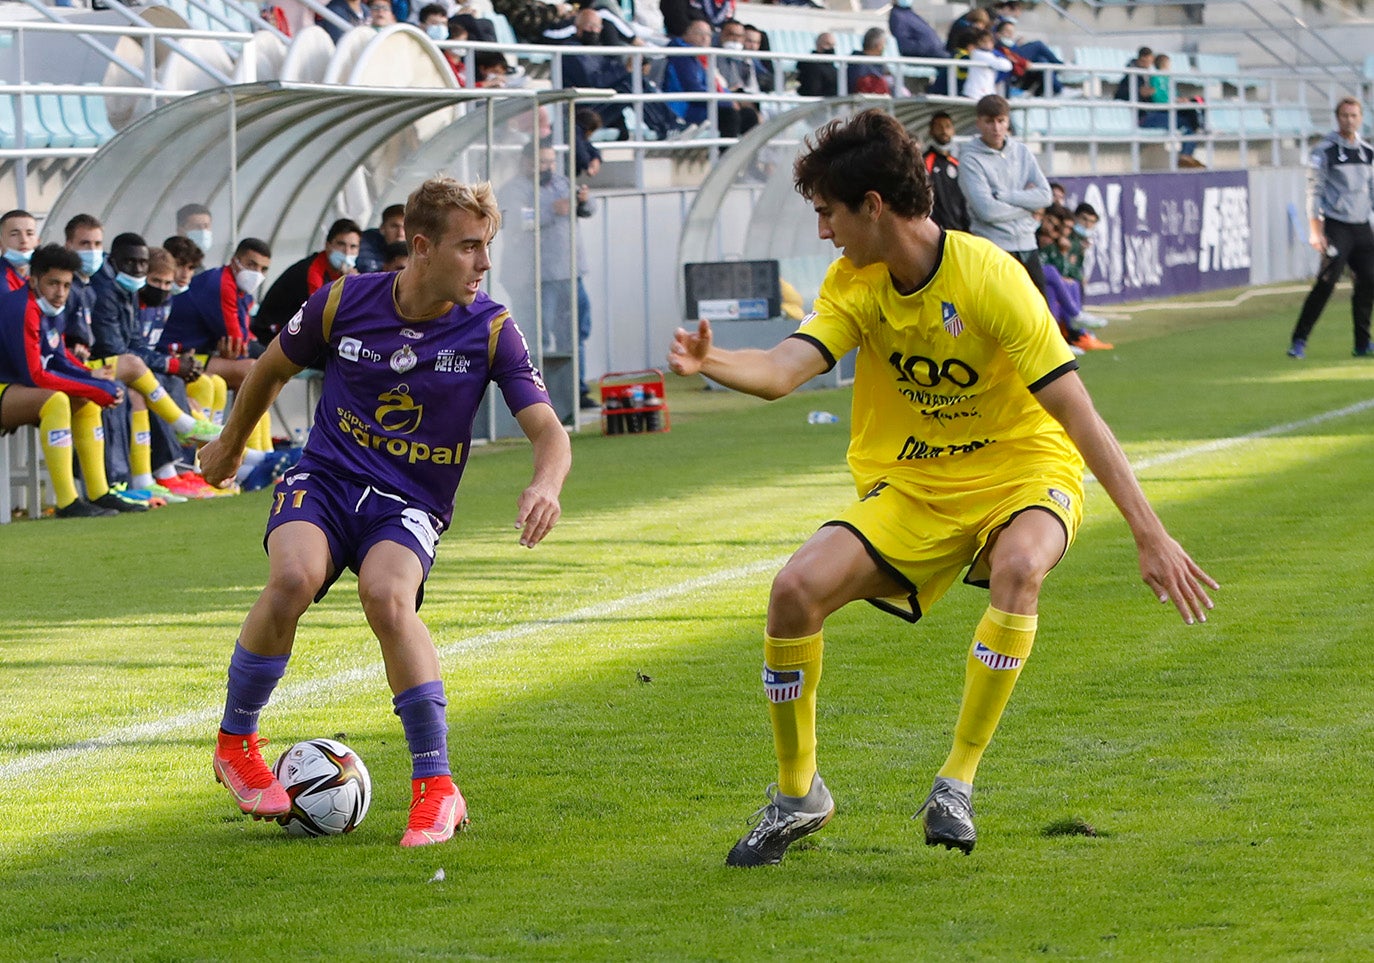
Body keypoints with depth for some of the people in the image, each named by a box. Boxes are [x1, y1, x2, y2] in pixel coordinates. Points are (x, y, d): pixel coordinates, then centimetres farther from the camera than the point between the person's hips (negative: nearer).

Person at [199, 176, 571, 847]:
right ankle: (235, 743, -8)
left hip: (410, 505, -1)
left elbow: (547, 431, -11)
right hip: (325, 481, 1)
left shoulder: (491, 331, -7)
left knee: (386, 593, -35)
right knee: (294, 577, -32)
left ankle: (436, 786, -26)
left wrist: (545, 484, -35)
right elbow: (272, 368, 15)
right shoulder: (344, 301, -5)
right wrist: (231, 446, 29)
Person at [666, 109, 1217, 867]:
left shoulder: (989, 279, -22)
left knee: (1018, 568, -39)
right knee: (797, 588, -17)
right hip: (912, 488, 5)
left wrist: (1150, 535, -25)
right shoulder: (855, 284, -3)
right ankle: (797, 796, 2)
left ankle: (957, 780, -25)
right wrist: (711, 363, -40)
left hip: (1022, 472, -5)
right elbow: (783, 370, -17)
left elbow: (1079, 416, -23)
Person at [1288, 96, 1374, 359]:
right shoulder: (1324, 150, -5)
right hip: (1337, 226, -6)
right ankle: (1299, 340, -10)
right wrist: (1315, 232, -15)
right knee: (1327, 281, -15)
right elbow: (1314, 192, -8)